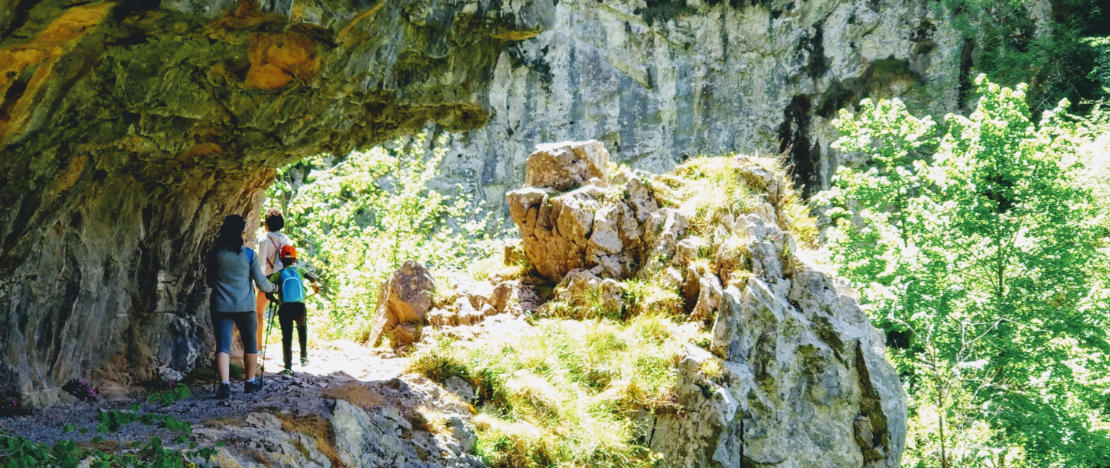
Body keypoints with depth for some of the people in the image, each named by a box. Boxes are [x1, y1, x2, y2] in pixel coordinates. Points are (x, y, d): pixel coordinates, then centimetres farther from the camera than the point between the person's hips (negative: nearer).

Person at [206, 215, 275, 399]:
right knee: (250, 344, 17)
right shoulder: (248, 254, -5)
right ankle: (250, 382, 28)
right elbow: (261, 282, -2)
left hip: (221, 307, 1)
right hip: (244, 307, -1)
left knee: (222, 346, -2)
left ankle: (224, 384, -19)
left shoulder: (215, 254, 1)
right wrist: (272, 287, 20)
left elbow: (209, 282, 11)